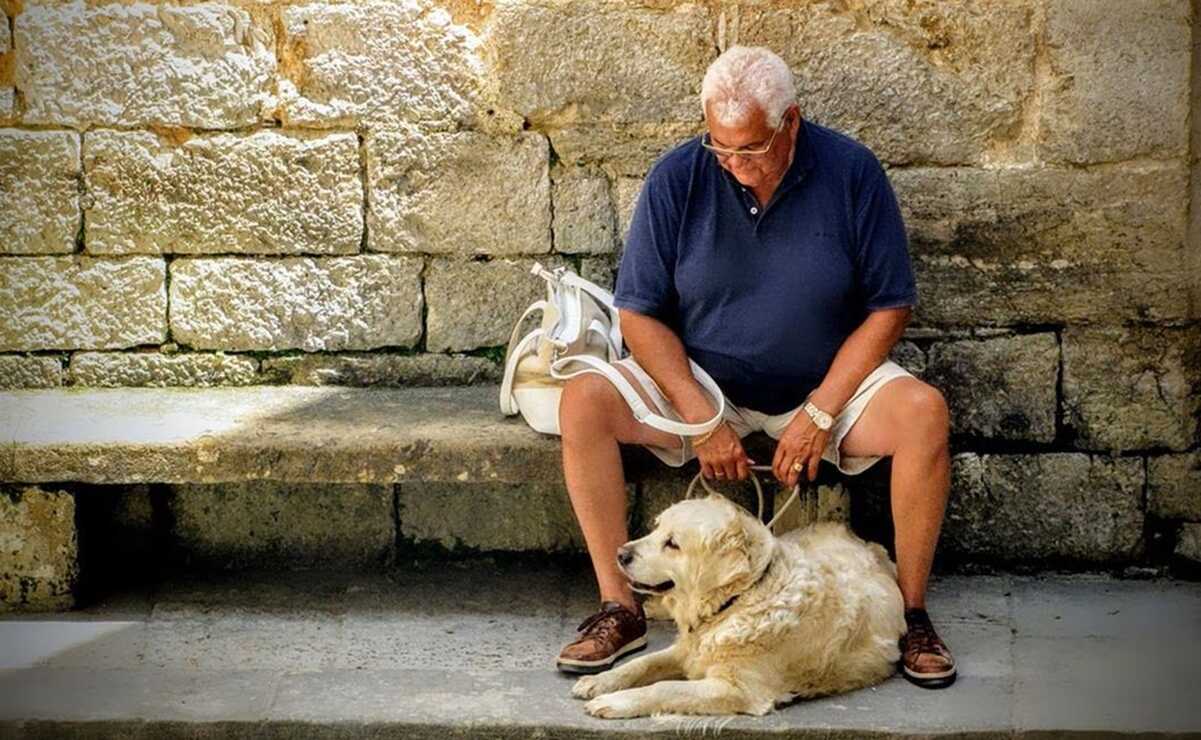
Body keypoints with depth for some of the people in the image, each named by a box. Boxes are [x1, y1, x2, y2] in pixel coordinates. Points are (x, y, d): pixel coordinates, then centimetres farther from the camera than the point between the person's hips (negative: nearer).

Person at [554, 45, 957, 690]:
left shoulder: (851, 172, -12)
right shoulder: (678, 178, -10)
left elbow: (888, 309, -7)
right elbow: (641, 314, -7)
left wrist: (818, 414, -17)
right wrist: (701, 418, -18)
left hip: (826, 383, -1)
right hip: (697, 379, 1)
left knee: (924, 413, -29)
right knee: (583, 401, -24)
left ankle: (910, 612, -14)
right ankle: (619, 608, -16)